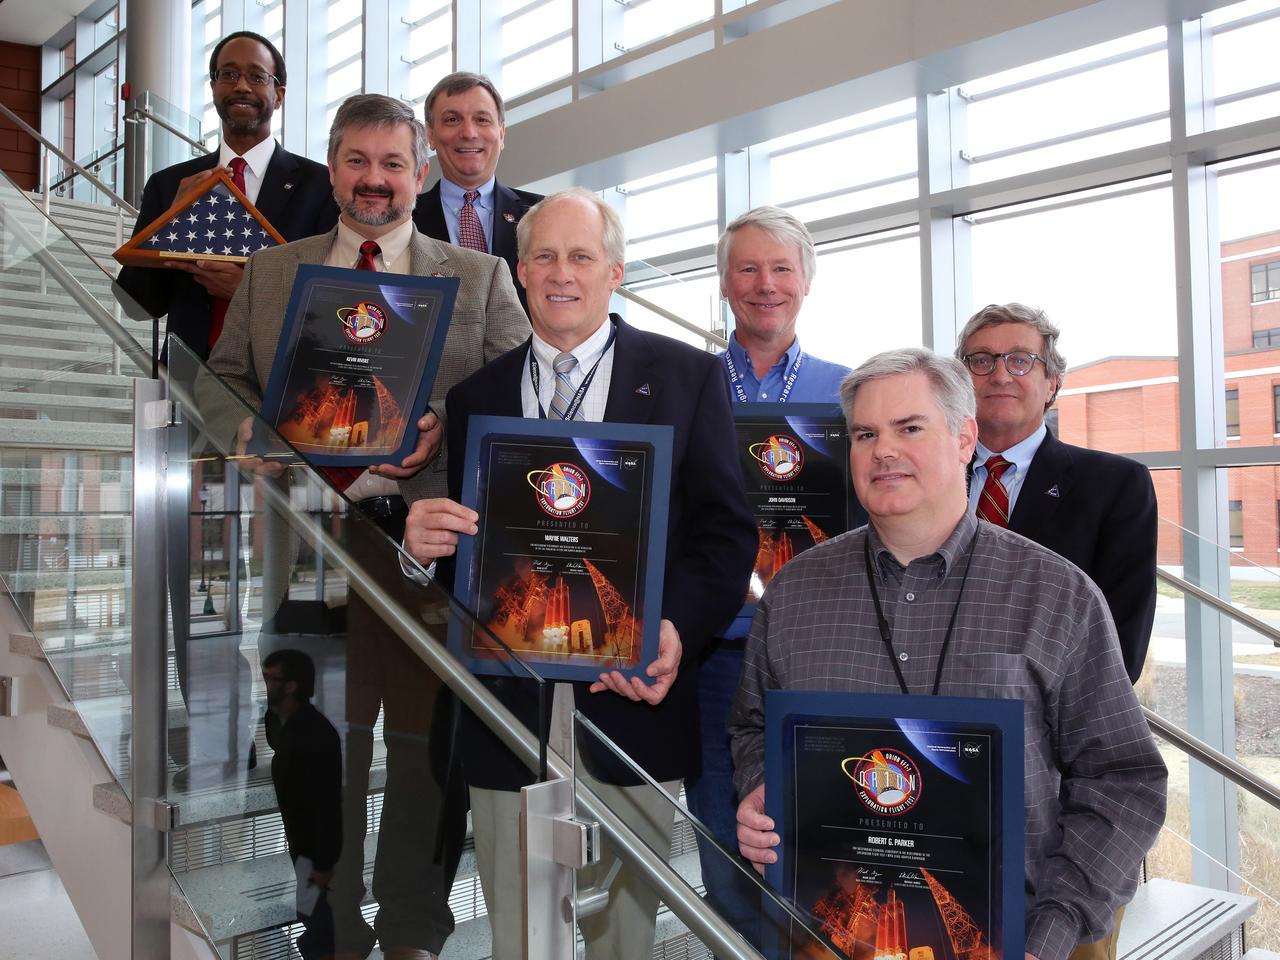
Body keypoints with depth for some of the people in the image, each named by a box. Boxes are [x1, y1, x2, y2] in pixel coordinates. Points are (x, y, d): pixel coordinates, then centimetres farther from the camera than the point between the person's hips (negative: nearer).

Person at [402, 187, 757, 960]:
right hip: (507, 703, 2)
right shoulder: (475, 396, 11)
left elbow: (726, 528, -3)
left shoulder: (687, 376, 3)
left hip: (631, 698, -2)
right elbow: (464, 548, 10)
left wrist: (678, 629, -19)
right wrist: (423, 539, -13)